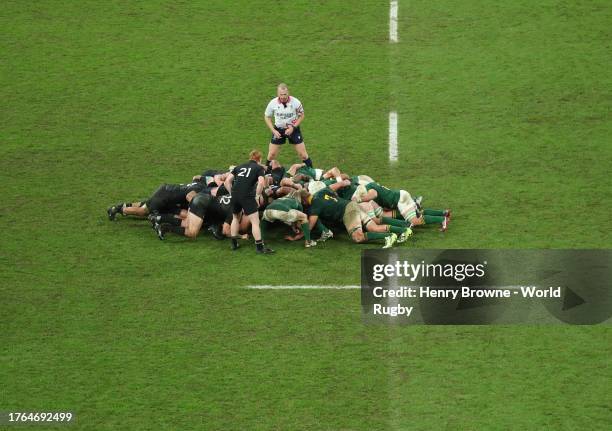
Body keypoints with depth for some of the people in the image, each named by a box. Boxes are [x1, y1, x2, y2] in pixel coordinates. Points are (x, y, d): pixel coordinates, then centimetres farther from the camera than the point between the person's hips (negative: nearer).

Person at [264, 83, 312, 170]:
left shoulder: (295, 102, -20)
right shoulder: (273, 103, -17)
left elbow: (301, 116, -5)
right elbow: (267, 117, -1)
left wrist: (293, 128, -16)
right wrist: (273, 131, -11)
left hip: (293, 129, -1)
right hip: (278, 130, 1)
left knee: (303, 154, 0)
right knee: (271, 154, 2)